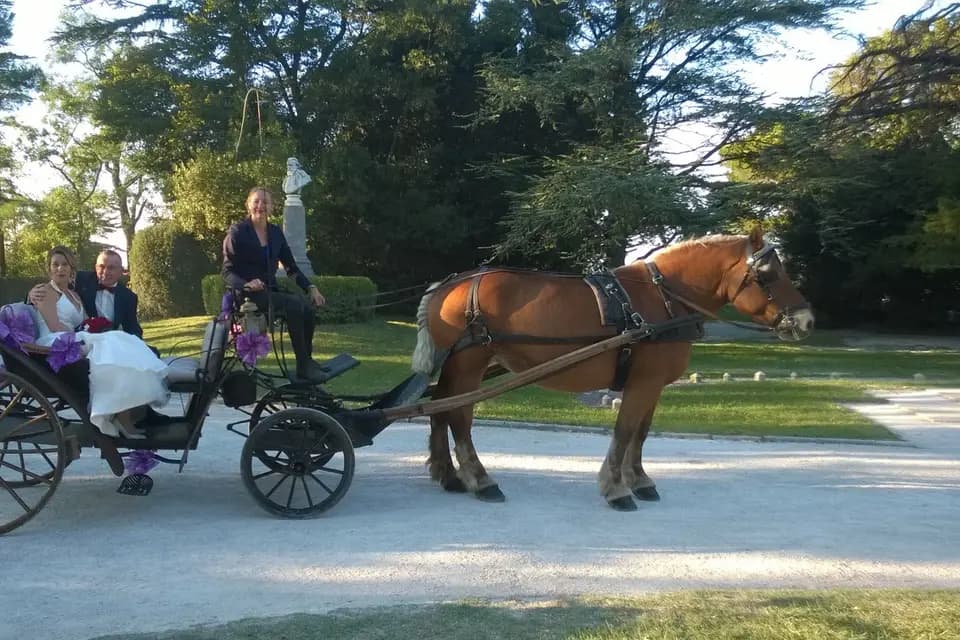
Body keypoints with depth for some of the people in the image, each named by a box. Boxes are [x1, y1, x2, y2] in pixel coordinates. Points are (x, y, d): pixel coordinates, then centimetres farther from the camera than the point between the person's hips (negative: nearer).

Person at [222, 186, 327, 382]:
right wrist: (247, 284, -27)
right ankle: (303, 366, -25)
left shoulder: (276, 233, 10)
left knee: (307, 310, -23)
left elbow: (291, 267, 11)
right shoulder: (237, 232, -5)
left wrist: (311, 288, -4)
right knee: (294, 304, -30)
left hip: (270, 291, 5)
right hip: (246, 293, -5)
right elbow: (227, 272, -7)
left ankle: (307, 362, -9)